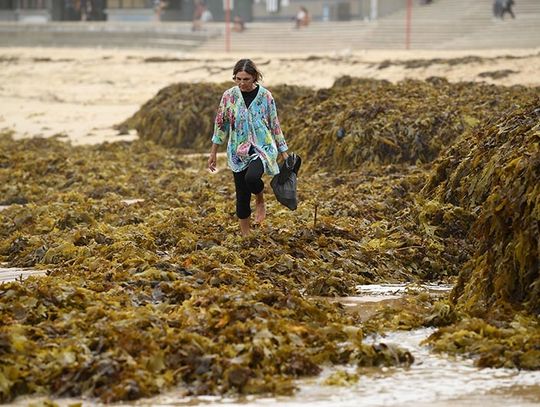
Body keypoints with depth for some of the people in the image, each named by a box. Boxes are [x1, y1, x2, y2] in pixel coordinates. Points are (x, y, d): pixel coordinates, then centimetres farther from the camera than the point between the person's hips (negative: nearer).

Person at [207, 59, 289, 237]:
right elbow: (220, 124, 6)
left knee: (251, 177, -32)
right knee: (242, 196, 4)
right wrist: (213, 152, 8)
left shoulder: (265, 96, -4)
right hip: (239, 152, 2)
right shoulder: (229, 96, -2)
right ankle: (245, 235, 18)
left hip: (262, 147, -2)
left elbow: (275, 125, 3)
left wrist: (284, 152, 5)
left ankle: (260, 200, 1)